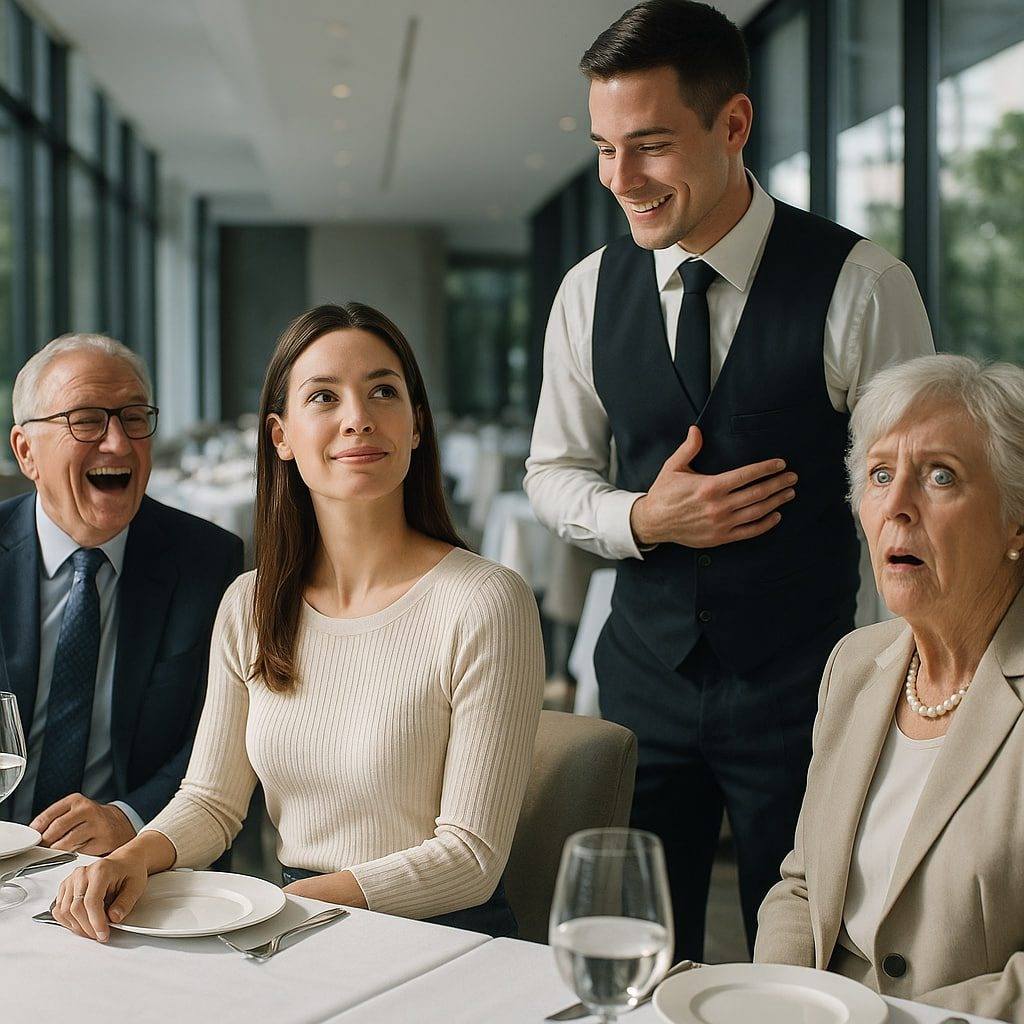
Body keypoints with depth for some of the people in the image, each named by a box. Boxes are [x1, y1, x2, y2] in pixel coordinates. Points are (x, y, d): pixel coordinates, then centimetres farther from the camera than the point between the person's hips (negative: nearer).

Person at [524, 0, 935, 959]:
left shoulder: (862, 287, -12)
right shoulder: (590, 291, 0)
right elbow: (553, 473, 10)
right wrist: (643, 519, -10)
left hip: (804, 689, -3)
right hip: (646, 674, 3)